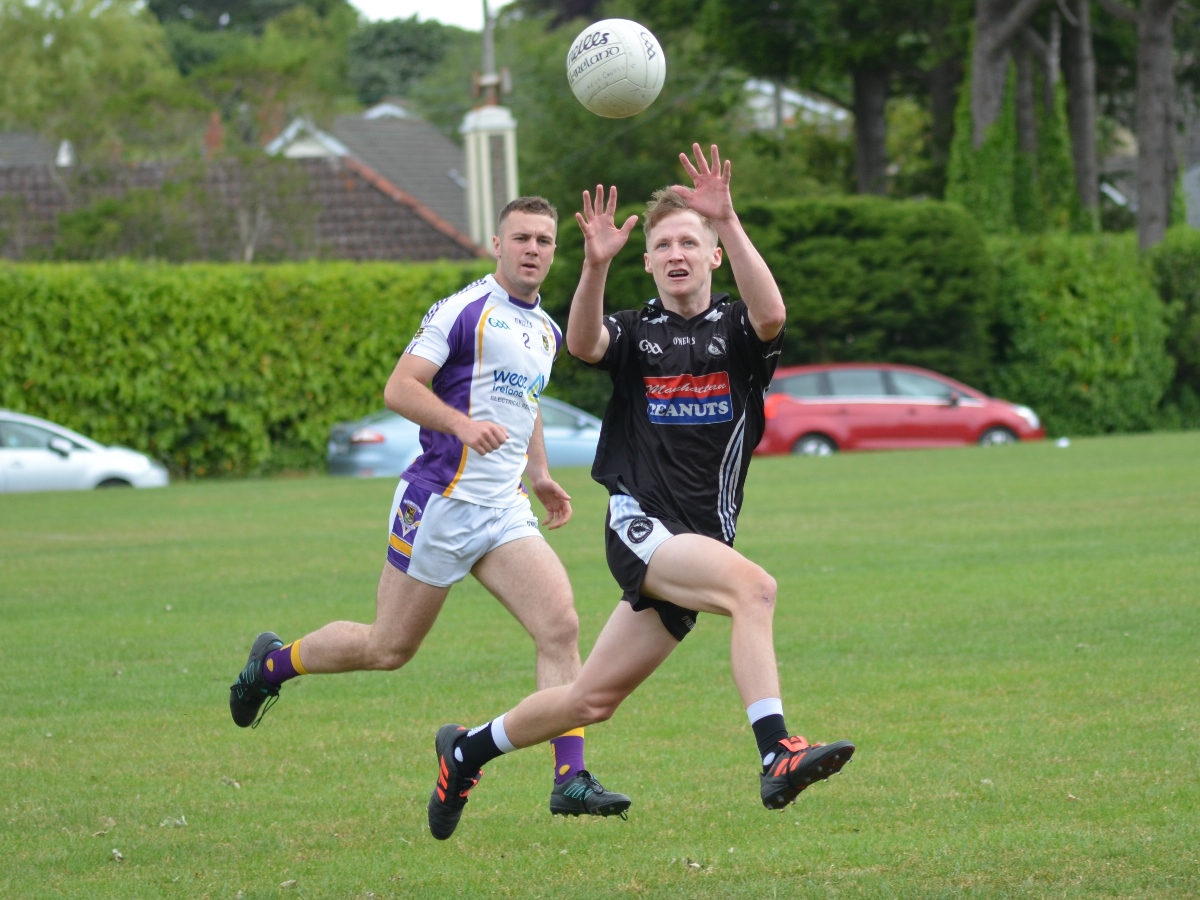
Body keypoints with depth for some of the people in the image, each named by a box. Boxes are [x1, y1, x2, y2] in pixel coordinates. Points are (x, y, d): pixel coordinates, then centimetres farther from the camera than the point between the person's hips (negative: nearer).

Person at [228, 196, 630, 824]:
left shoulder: (545, 330, 16)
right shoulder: (465, 309, -10)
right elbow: (399, 388, -16)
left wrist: (540, 477, 28)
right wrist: (463, 424, -30)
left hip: (503, 511, 6)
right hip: (439, 502, -6)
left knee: (561, 626, -13)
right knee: (388, 648, 3)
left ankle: (571, 781, -15)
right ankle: (273, 662, 30)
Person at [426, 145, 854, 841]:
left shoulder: (736, 332, 5)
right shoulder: (635, 333, 6)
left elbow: (772, 315, -20)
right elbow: (583, 344, -18)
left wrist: (728, 221, -31)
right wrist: (596, 265, -35)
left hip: (701, 539, 3)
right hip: (640, 528, -3)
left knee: (592, 701, 7)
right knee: (754, 586, -31)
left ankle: (468, 750, 29)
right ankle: (777, 754, -37)